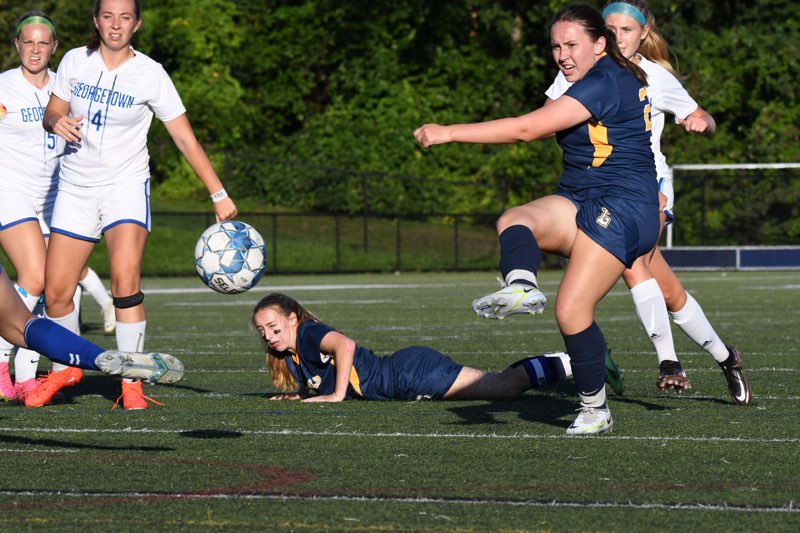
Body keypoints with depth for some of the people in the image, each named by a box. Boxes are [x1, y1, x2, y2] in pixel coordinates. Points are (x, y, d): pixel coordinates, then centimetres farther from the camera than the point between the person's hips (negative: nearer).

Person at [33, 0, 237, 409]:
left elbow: (185, 139, -5)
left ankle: (131, 382, -15)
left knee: (125, 282, -23)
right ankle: (65, 368, 27)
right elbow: (52, 114, 11)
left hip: (125, 187, -3)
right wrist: (57, 122, -14)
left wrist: (218, 194, -8)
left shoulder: (151, 75, -8)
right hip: (75, 188, 3)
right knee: (56, 292, 1)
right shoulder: (74, 61, 0)